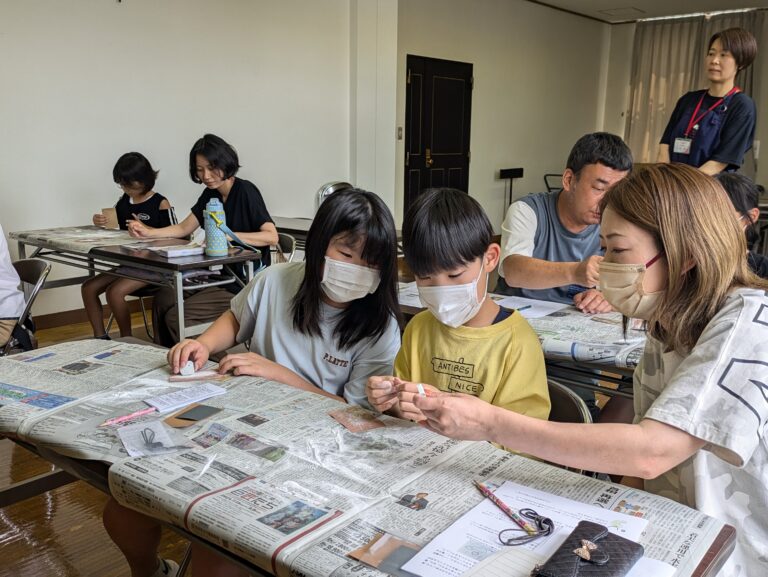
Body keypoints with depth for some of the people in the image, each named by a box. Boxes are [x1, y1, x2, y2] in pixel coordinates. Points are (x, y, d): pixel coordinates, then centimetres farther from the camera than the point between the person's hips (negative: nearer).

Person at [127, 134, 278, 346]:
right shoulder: (210, 194, 10)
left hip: (243, 283, -8)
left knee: (176, 316, -16)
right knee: (163, 298, -1)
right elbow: (183, 229, 16)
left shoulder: (245, 191, -14)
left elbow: (271, 236, -24)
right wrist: (148, 233, 0)